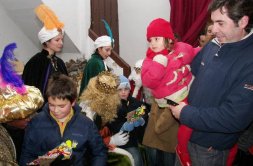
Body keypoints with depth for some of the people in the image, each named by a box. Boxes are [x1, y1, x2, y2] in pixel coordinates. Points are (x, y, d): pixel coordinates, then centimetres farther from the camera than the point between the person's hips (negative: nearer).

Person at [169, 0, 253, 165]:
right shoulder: (213, 46, -3)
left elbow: (234, 118, -29)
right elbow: (191, 71, 12)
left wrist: (186, 114, -21)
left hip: (211, 147, -6)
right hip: (188, 132, 6)